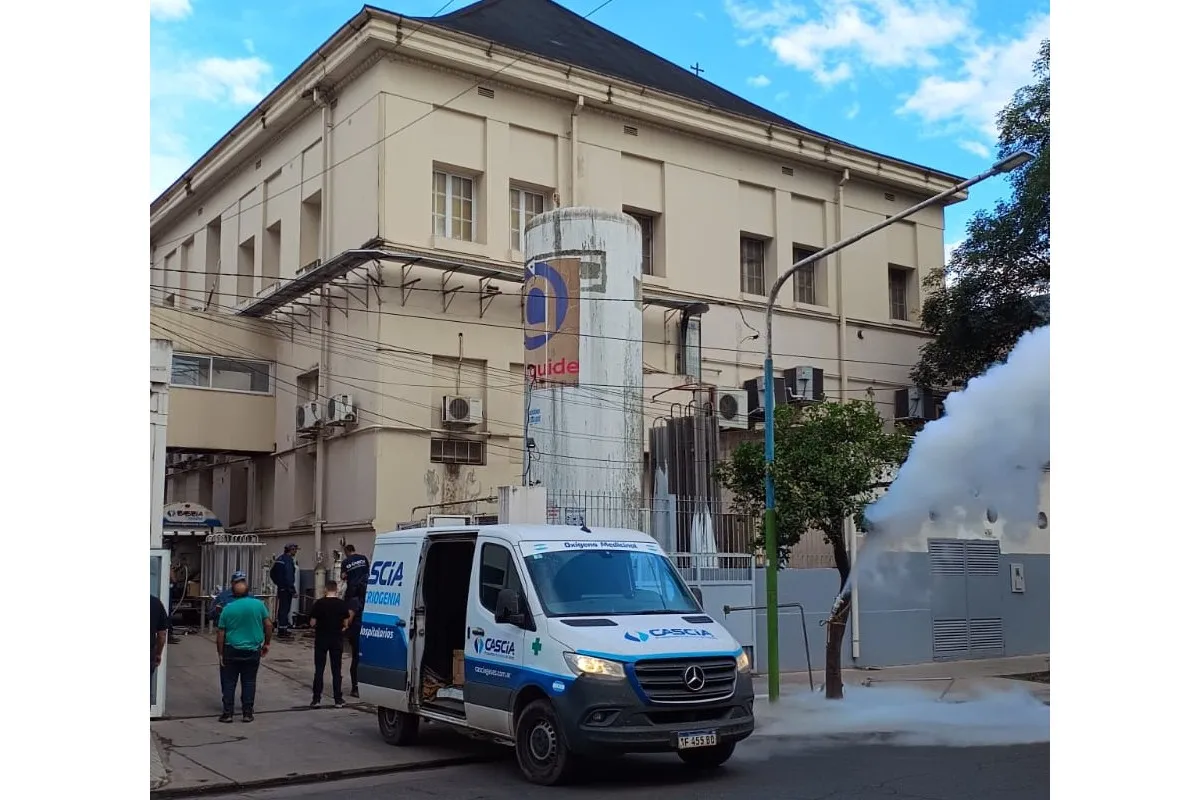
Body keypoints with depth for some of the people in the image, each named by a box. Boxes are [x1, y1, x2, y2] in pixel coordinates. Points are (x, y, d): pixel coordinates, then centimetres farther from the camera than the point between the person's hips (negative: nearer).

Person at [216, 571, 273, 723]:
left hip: (232, 651, -1)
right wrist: (267, 643, 12)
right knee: (249, 683, 9)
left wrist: (220, 653, 5)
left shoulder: (228, 608, -5)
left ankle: (227, 713, 9)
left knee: (229, 683, 9)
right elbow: (268, 625, 0)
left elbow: (220, 633, -2)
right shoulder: (259, 604, -5)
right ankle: (247, 713, 11)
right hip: (253, 651, 1)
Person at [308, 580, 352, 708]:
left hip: (321, 639, -1)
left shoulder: (319, 604, -8)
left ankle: (316, 699, 4)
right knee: (336, 670, 8)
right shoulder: (342, 604, -4)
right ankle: (338, 700, 9)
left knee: (319, 670, 5)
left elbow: (312, 623, -6)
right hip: (336, 640, 1)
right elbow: (346, 624, -2)